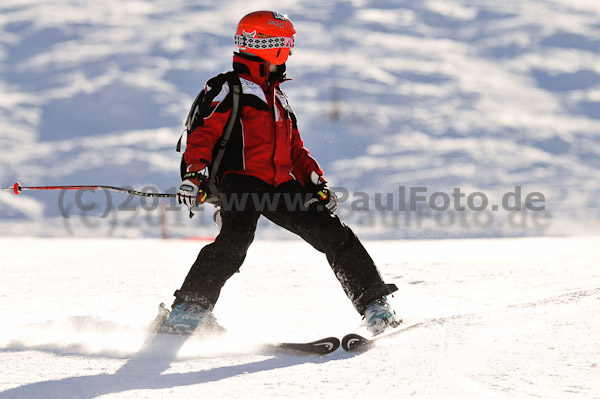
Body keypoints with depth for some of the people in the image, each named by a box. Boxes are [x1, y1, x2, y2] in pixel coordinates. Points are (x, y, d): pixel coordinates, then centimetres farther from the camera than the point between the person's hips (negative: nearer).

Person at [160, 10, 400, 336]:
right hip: (240, 181, -7)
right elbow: (203, 134, -7)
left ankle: (373, 304, 2)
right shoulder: (227, 89, 5)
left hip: (280, 186, 7)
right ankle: (188, 310, -30)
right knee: (234, 240, -31)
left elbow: (294, 150, 31)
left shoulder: (278, 98, 30)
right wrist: (195, 175, -23)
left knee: (333, 233, -2)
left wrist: (316, 184, 15)